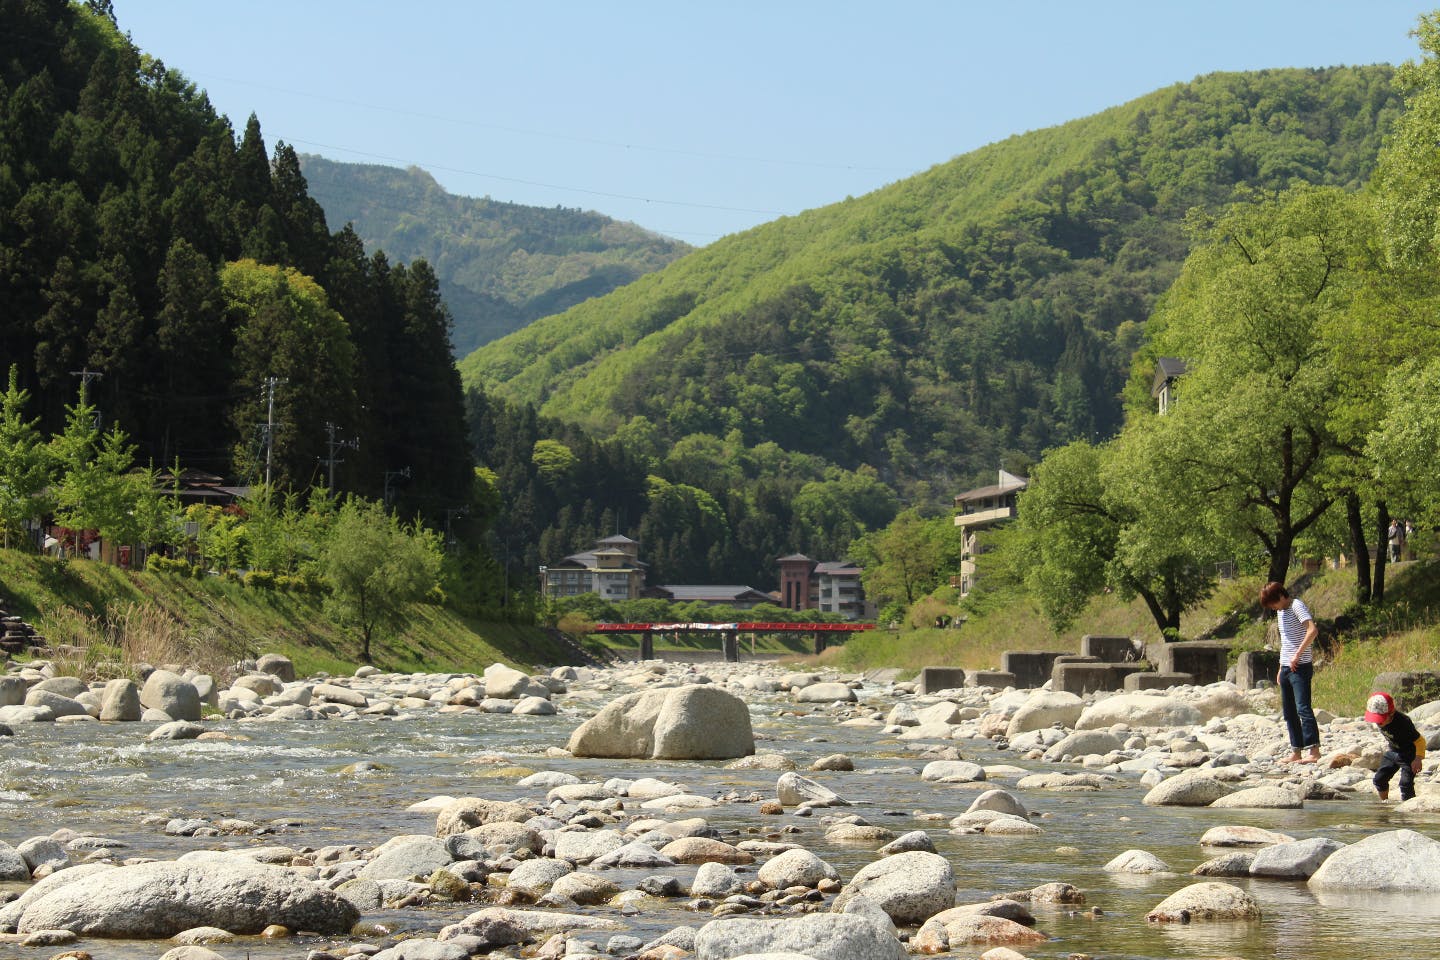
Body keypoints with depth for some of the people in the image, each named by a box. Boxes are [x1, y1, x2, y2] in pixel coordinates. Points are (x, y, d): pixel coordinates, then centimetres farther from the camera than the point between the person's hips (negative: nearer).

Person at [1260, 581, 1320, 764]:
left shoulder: (1297, 606, -10)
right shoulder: (1281, 612, 18)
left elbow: (1313, 630, -24)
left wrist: (1297, 655, -23)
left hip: (1300, 667, -10)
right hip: (1286, 667, 10)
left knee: (1303, 708, -15)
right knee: (1289, 712, 9)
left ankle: (1313, 750, -19)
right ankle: (1296, 752, 12)